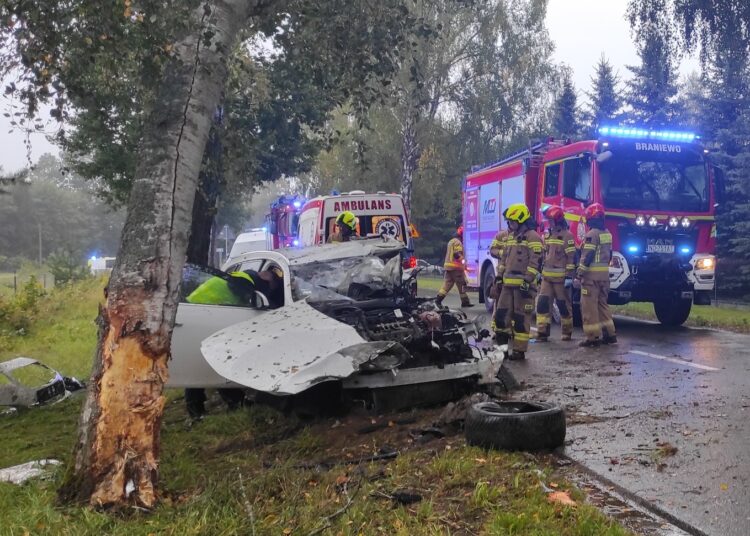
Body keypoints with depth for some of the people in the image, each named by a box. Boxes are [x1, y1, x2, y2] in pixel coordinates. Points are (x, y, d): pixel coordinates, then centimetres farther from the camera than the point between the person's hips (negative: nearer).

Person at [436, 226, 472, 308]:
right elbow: (457, 255, -20)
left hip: (448, 266, 9)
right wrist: (463, 262, -16)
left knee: (447, 284, 6)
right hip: (456, 267, -9)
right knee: (462, 285, 0)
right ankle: (465, 302, 5)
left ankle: (438, 299, -2)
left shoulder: (451, 241, 21)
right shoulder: (458, 242, -11)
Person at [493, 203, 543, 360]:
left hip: (523, 284, -8)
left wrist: (527, 281, -21)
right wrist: (499, 276, 19)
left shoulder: (532, 237, -10)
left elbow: (535, 261, -16)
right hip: (508, 284, 8)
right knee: (501, 314, 8)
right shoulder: (511, 236, 18)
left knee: (521, 318, -4)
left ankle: (519, 350, 1)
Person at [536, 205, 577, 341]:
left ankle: (567, 332, 16)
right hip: (547, 277, 7)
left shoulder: (567, 235, -9)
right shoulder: (548, 235, 14)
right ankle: (542, 332, -1)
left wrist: (569, 276, -17)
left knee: (564, 305, 4)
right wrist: (540, 271, 20)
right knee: (542, 303, -2)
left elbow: (571, 257, -13)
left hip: (560, 277, -7)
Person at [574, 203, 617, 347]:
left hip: (592, 275, -9)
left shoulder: (592, 234, -14)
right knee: (602, 304, 16)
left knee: (589, 306, -4)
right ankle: (609, 334, 17)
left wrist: (579, 276, -17)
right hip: (605, 274, 9)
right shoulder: (607, 234, 13)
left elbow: (587, 257, -18)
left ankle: (593, 336, -4)